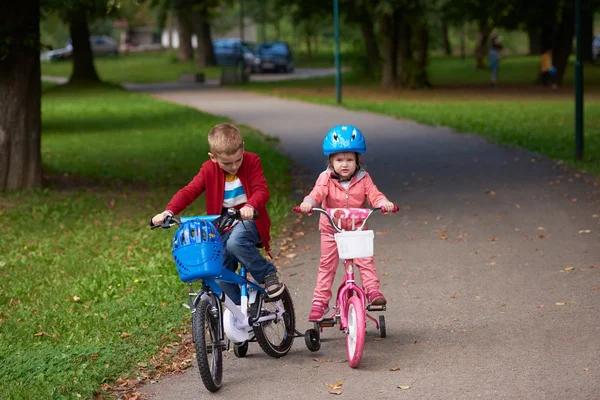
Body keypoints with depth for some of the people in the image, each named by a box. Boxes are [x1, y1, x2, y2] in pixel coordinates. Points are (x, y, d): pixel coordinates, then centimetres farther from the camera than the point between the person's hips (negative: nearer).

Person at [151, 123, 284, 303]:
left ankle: (268, 274, -16)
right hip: (223, 227, 4)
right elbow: (188, 192, -7)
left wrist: (250, 206, -41)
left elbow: (261, 190, -18)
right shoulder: (209, 170, -1)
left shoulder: (252, 161, -7)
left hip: (249, 221, -3)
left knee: (236, 241, -36)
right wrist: (168, 211, -25)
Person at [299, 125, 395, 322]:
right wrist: (308, 202, -50)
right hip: (330, 230, -1)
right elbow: (317, 193, -27)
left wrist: (384, 203, -37)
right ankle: (320, 301, 10)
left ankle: (372, 290, -6)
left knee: (365, 259, -14)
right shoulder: (326, 179, -12)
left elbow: (374, 195, -14)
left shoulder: (363, 179, -6)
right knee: (326, 264, 4)